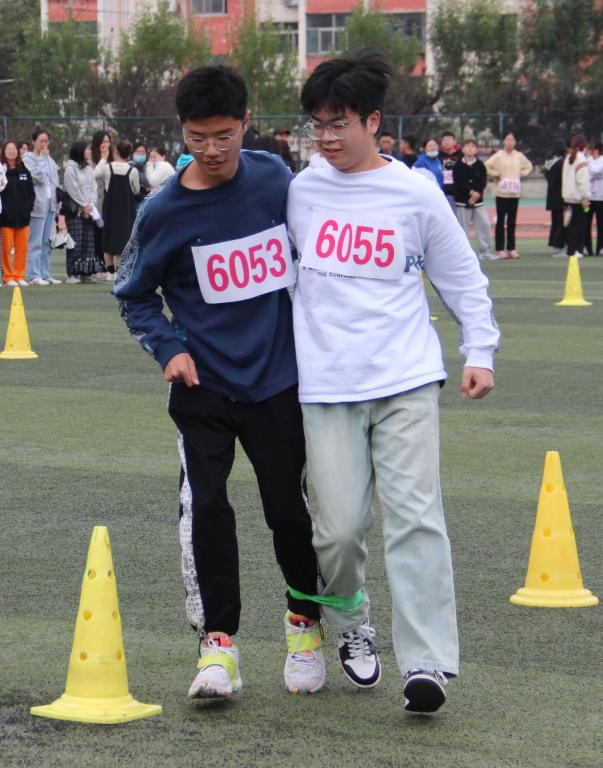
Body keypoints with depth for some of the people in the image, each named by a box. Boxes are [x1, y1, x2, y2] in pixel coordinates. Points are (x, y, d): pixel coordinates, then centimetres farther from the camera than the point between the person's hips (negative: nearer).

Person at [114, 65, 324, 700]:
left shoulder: (275, 177, -4)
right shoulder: (163, 211, -9)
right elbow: (134, 295, 5)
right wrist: (169, 348, -10)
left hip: (279, 378, 1)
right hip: (203, 385, -1)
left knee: (288, 508, 5)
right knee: (204, 508, -12)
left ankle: (305, 621, 29)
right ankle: (218, 642, 0)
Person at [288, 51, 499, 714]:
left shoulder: (416, 194, 2)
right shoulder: (301, 192, 6)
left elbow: (463, 278, 10)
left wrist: (479, 351, 5)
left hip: (407, 383, -1)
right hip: (326, 386, 1)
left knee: (415, 516, -9)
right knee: (340, 527, -1)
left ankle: (426, 662, -8)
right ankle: (350, 626, 27)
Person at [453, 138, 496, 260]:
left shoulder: (480, 165, 7)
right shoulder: (458, 166, 0)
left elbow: (483, 182, -1)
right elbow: (458, 182, -11)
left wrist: (476, 195, -14)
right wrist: (471, 192, -19)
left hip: (478, 201, 2)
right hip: (462, 201, -2)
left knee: (484, 224, -3)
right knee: (463, 226, -2)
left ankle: (485, 251, 4)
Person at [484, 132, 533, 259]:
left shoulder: (519, 156, 8)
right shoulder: (498, 156, -5)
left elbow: (529, 166, 23)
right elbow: (486, 166, -10)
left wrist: (521, 174, 8)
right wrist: (496, 175, -7)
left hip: (515, 193, 4)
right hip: (502, 193, -4)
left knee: (512, 222, 8)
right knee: (500, 221, -1)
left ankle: (511, 249, 13)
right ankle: (500, 249, 2)